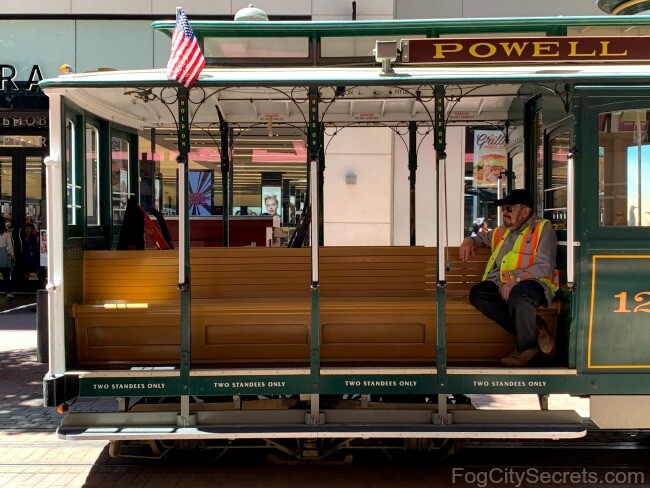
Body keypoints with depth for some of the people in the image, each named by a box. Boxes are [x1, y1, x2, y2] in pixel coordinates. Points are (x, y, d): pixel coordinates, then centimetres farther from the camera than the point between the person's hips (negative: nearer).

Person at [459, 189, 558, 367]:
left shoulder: (543, 229, 2)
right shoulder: (502, 231, 22)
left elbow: (544, 267, -10)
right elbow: (483, 237, 43)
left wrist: (515, 280, -22)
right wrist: (469, 241, 17)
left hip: (532, 283, -7)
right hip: (501, 286, 7)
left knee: (518, 294, -40)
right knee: (477, 293, -22)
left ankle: (526, 346, -17)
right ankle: (534, 329, -18)